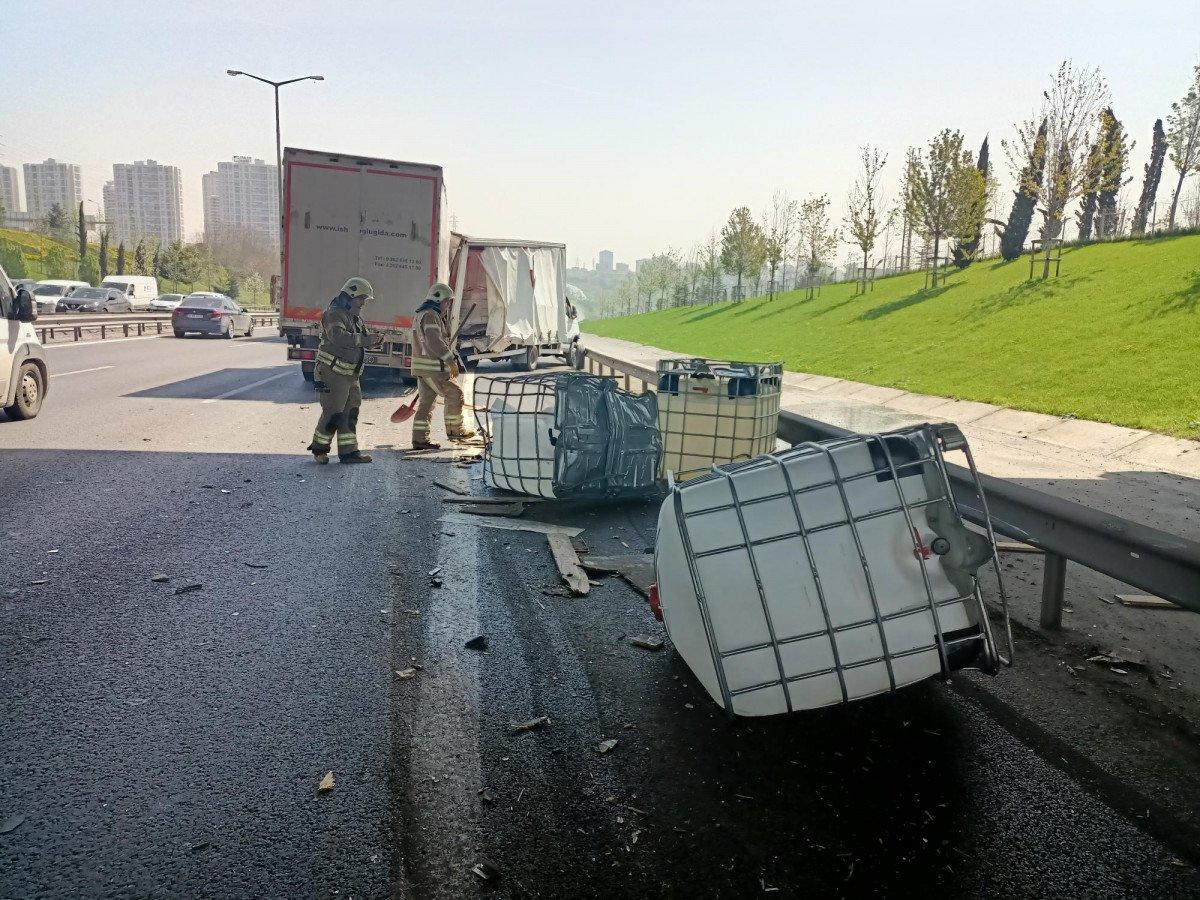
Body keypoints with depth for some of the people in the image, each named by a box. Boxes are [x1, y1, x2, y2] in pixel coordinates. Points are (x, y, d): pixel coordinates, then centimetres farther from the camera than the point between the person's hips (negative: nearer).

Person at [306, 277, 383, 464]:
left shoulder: (356, 316, 17)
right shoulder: (333, 314, -13)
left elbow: (361, 339, 21)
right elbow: (339, 337, -30)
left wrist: (374, 341, -1)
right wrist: (366, 339, -33)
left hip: (351, 374, 10)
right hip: (332, 372, -10)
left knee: (351, 412, 9)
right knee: (333, 412, -6)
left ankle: (349, 451, 15)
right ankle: (319, 448, 10)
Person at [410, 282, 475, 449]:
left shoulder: (421, 315, 22)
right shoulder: (431, 315, -13)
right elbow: (435, 342, -24)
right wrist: (451, 361, -22)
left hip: (421, 367, 10)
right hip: (432, 367, -10)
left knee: (426, 401, 10)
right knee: (454, 394, 0)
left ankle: (419, 439, 9)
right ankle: (454, 430, 8)